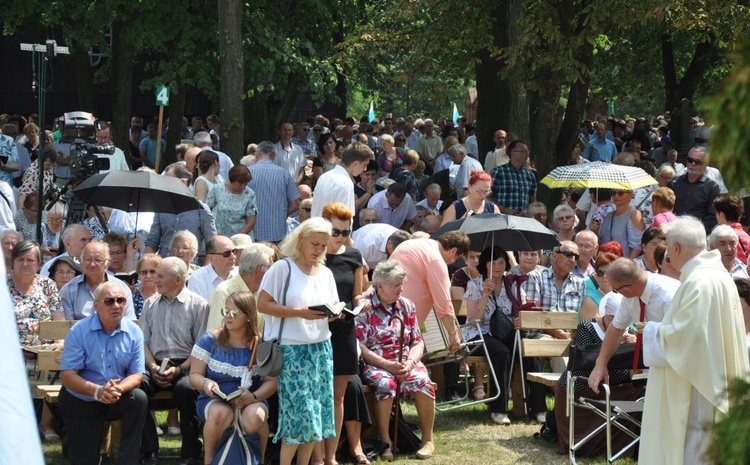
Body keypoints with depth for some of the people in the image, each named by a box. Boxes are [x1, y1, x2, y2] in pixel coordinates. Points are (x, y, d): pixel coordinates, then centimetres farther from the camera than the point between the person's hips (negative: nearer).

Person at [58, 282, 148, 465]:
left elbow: (137, 375, -8)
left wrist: (119, 388, -31)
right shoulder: (79, 332, -14)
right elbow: (68, 376, -18)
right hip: (80, 402, -2)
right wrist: (97, 391, -35)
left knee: (139, 398, -29)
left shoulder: (134, 332, -7)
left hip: (117, 400, 2)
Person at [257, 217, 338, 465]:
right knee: (301, 411, -10)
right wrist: (300, 312, -19)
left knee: (318, 410, 5)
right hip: (292, 349, -6)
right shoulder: (283, 268, -6)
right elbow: (263, 304, -11)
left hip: (321, 347, 6)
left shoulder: (326, 273, 13)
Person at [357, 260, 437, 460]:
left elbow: (418, 342, 9)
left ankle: (428, 440, -12)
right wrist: (388, 365, -20)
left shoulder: (406, 305, 10)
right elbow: (360, 346, -11)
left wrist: (409, 363, -12)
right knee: (385, 383, -36)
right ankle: (385, 442, -23)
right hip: (375, 364, -4)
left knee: (422, 381, -27)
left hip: (405, 362, 4)